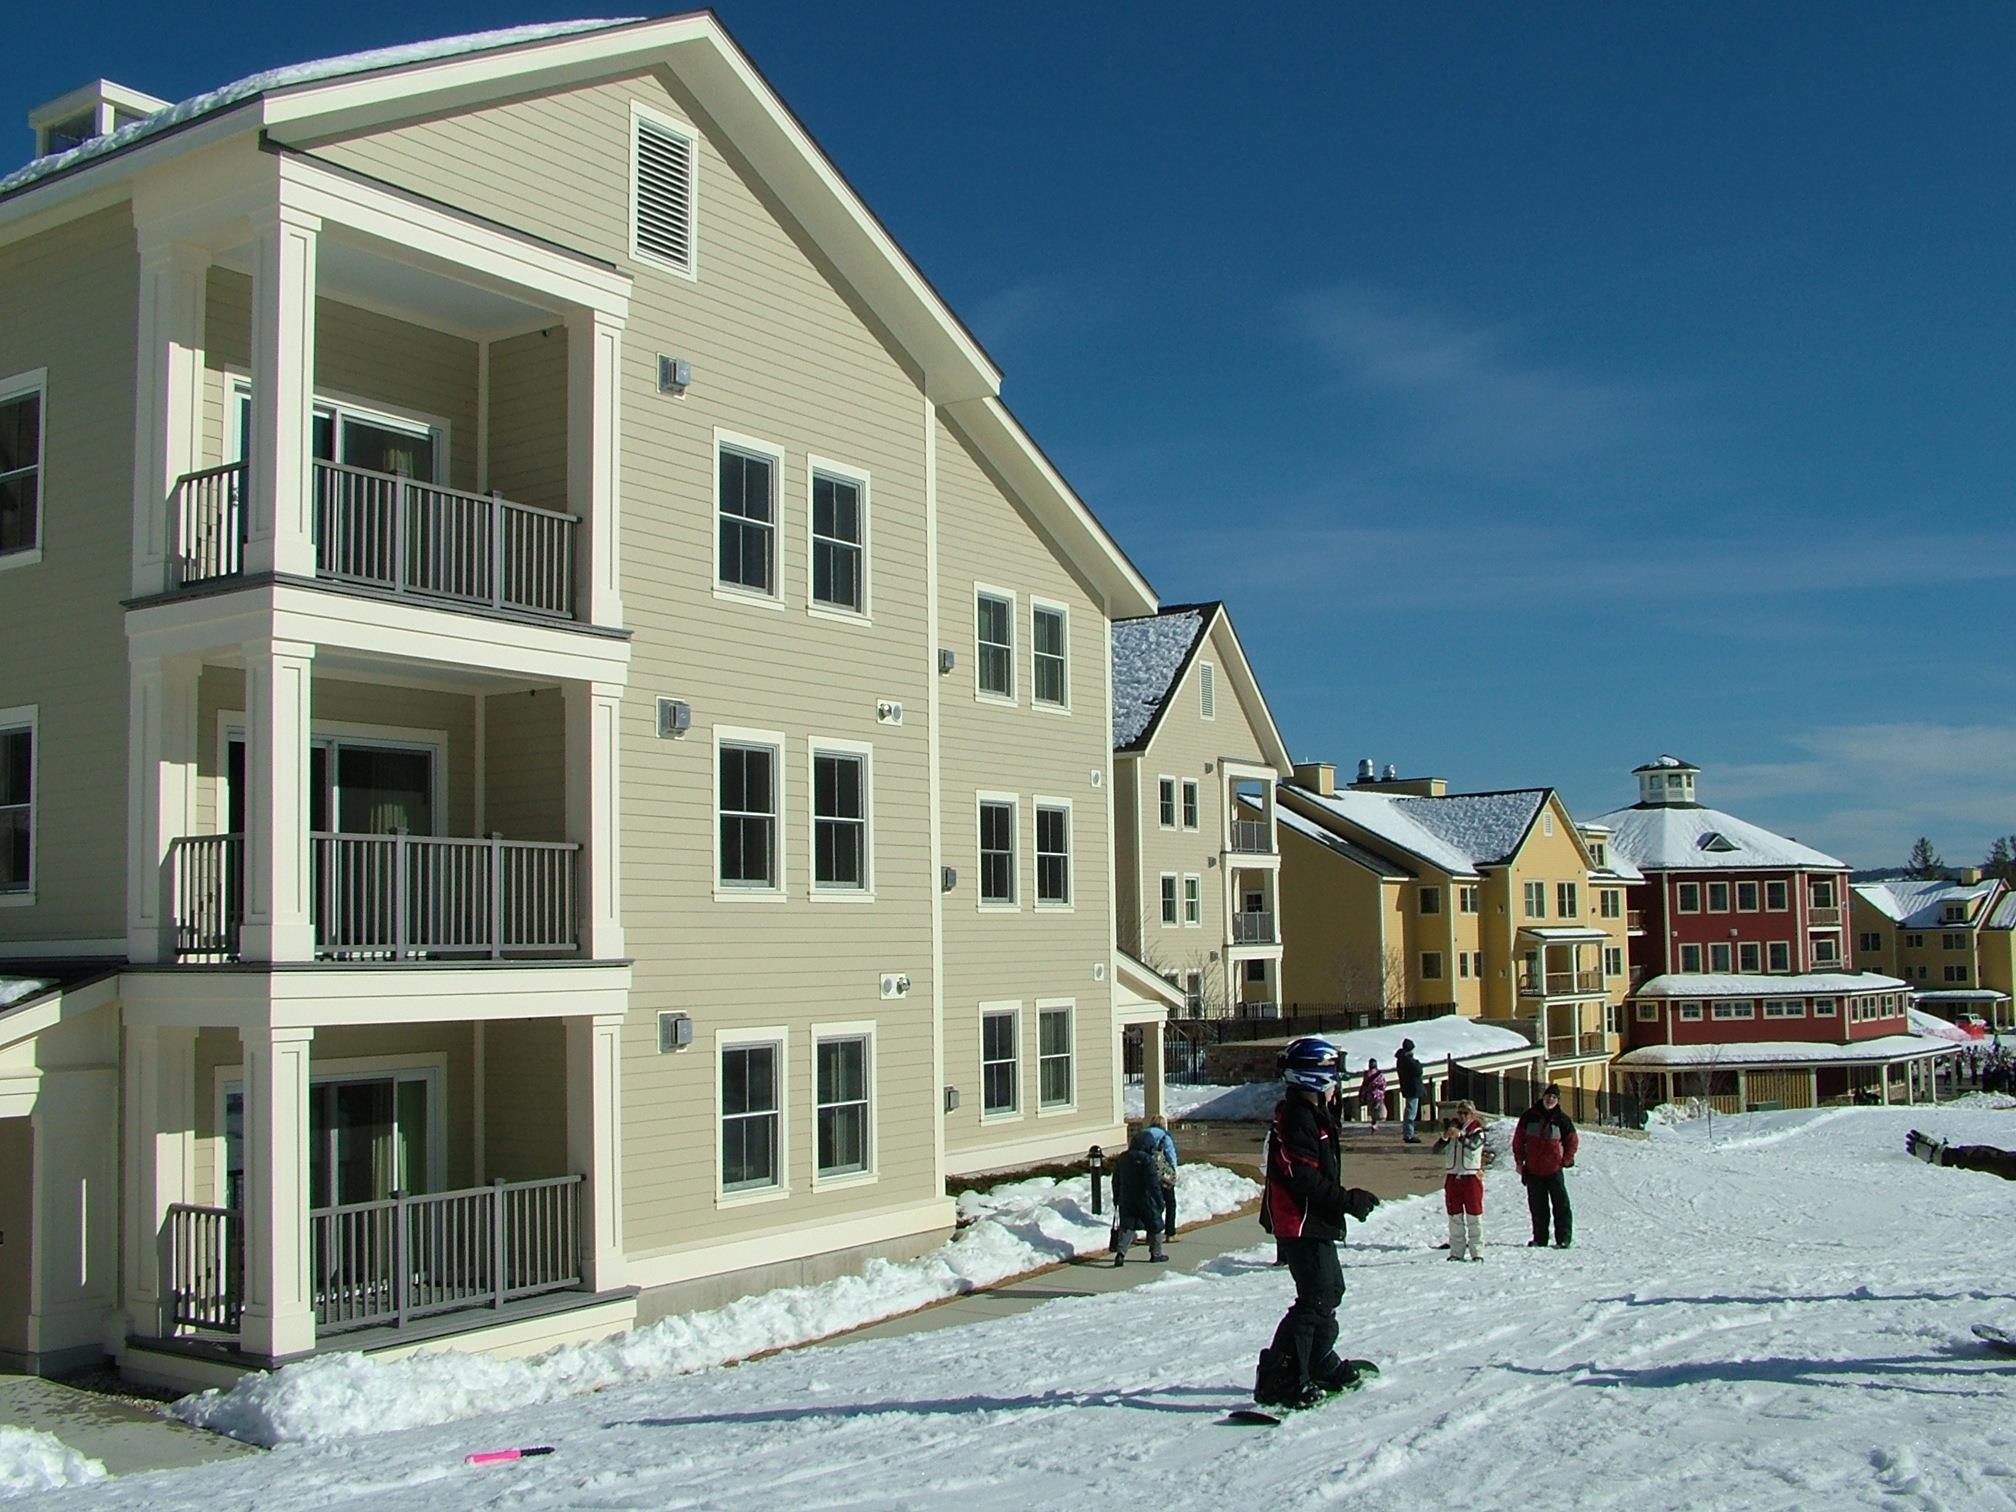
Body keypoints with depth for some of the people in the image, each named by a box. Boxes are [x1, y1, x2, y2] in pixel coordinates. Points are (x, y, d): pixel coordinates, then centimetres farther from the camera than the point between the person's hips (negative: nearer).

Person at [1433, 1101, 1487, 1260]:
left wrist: (1460, 1136, -42)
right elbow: (1437, 1150, -1)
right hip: (1453, 1177, 4)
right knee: (1455, 1217, 7)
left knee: (1474, 1216, -1)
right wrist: (1445, 1138, -20)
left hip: (1472, 1177, -4)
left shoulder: (1477, 1131, -2)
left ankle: (1477, 1252, 2)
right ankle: (1456, 1252, 13)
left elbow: (1472, 1145, -25)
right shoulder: (1452, 1129, 9)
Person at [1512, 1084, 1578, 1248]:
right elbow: (1518, 1139, 10)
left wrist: (1565, 1161, 3)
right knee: (1537, 1207, 8)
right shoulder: (1529, 1116, 2)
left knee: (1561, 1205, -4)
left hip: (1554, 1171, -2)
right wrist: (1519, 1160, 6)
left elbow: (1573, 1141, 11)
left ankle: (1564, 1239, 0)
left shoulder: (1561, 1119, 0)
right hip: (1532, 1171, 2)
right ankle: (1539, 1239, 16)